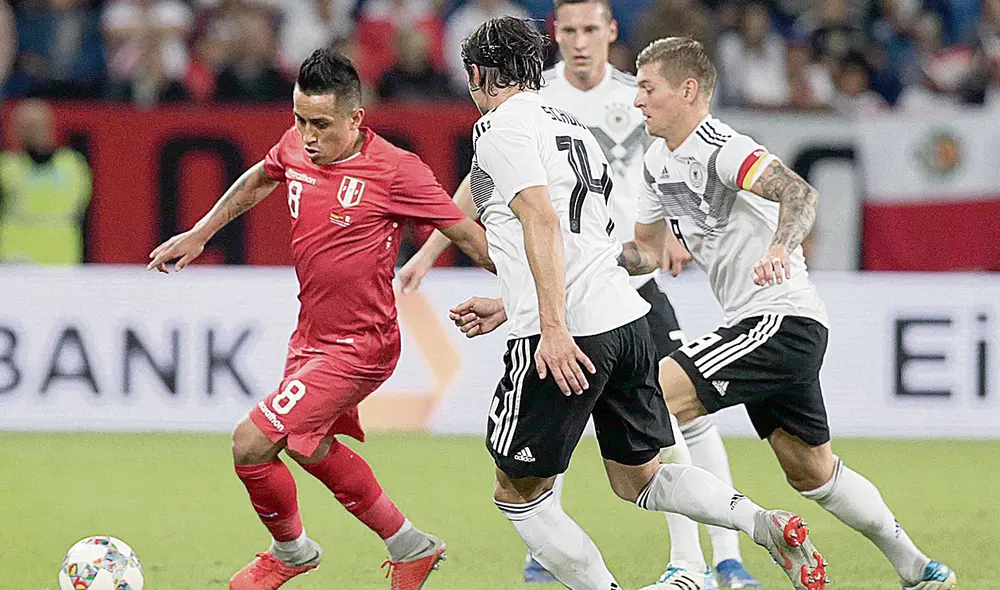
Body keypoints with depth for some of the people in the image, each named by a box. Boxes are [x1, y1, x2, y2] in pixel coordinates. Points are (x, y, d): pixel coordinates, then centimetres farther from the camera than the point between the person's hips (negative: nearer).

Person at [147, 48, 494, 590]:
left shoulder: (395, 170, -20)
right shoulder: (296, 146, -2)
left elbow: (466, 234, -13)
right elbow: (259, 179, 22)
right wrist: (199, 234, 26)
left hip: (358, 346, -8)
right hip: (310, 336, 8)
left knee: (251, 444, -11)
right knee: (312, 449, 22)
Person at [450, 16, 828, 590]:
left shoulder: (502, 127, -4)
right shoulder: (573, 127, 23)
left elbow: (542, 222, -18)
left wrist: (553, 328, -24)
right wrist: (506, 308, 36)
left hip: (566, 340, -8)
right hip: (628, 319, 9)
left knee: (518, 494, 5)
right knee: (639, 479, 17)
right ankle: (767, 525, -3)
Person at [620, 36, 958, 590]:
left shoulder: (720, 148, -17)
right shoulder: (660, 160, 12)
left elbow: (800, 193, -31)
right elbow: (646, 251, 20)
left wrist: (779, 249, -49)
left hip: (781, 319, -10)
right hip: (759, 326, 10)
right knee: (811, 472, 16)